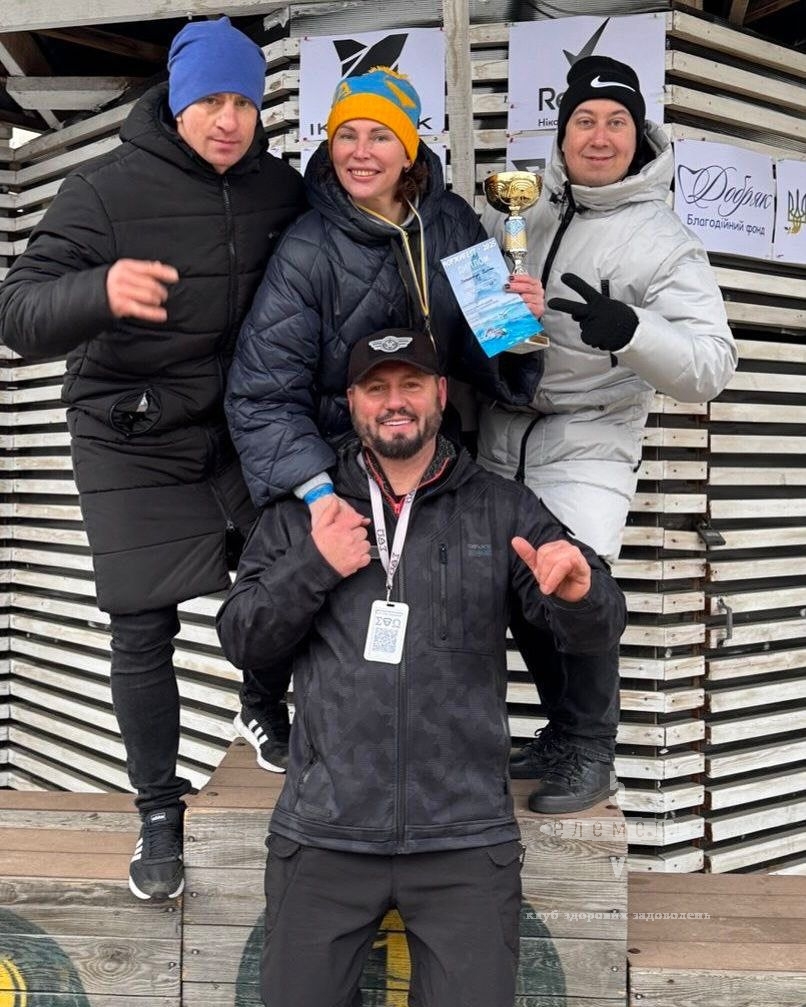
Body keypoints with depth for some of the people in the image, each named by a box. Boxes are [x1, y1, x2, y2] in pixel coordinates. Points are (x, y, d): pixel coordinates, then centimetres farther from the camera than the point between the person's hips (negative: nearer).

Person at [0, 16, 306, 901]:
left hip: (245, 431, 4)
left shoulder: (279, 188, -3)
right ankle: (159, 812, 20)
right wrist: (101, 292, -44)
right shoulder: (108, 190, -15)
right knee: (142, 635, 0)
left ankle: (267, 712, 40)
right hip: (135, 448, -3)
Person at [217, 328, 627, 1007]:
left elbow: (595, 630, -2)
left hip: (465, 837, -1)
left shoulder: (503, 510, 5)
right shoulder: (301, 509, 8)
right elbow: (239, 640, 5)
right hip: (323, 831, 1)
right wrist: (312, 566, -10)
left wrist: (579, 591, -25)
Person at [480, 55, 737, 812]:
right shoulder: (528, 208, 4)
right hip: (503, 433, 6)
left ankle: (590, 749, 5)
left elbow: (710, 366, -21)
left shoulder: (662, 240, -12)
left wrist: (628, 329, -38)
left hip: (587, 443, -5)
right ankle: (562, 725, 32)